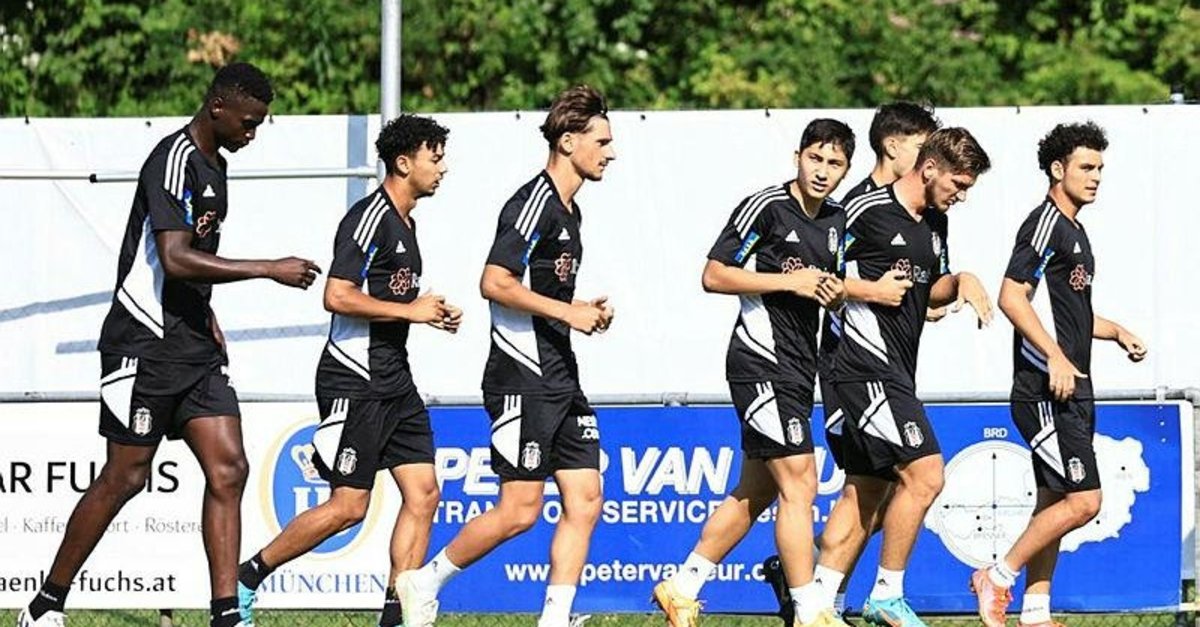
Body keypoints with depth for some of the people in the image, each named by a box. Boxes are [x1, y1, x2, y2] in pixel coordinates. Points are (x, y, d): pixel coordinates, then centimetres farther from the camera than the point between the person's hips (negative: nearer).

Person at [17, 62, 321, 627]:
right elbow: (176, 259, -25)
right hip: (146, 343, -9)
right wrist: (271, 270, -24)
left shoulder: (212, 165, 15)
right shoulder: (175, 160, -15)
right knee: (125, 476, -4)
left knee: (228, 469, -4)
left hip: (194, 346, 9)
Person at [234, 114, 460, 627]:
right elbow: (337, 296, -21)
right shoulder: (369, 218, -14)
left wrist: (433, 314, 10)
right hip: (354, 383, -9)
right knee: (348, 506, -7)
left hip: (394, 383, 9)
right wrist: (410, 311, -16)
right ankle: (246, 579, 5)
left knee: (423, 493, 0)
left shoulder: (405, 223, 17)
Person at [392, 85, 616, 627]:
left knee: (585, 500, 2)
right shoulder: (534, 203, -13)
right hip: (522, 375, -10)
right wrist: (568, 312, -16)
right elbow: (495, 283, -21)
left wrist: (583, 310, 10)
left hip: (560, 378, 10)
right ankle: (424, 581, 8)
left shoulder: (568, 210, 17)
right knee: (520, 510, -7)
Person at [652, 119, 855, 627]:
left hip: (798, 366, 9)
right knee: (799, 483, -12)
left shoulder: (836, 221, 13)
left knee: (756, 492, 12)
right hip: (762, 360, -9)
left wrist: (836, 293, 2)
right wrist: (791, 281, -17)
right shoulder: (766, 207, -11)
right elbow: (714, 275, -12)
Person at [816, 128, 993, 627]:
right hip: (869, 363, -10)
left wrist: (960, 282, 8)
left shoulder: (934, 222, 15)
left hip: (895, 371, 10)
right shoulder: (867, 212, -11)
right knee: (924, 474, -14)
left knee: (866, 491, 9)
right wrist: (867, 290, -15)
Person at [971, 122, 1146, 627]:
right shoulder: (1046, 224, -11)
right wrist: (1055, 357, -25)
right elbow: (1012, 297, -20)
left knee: (1054, 501, 10)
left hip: (1070, 391, 10)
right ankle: (998, 577, -6)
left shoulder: (1074, 232, 19)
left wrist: (1115, 332, 18)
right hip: (1046, 391, -10)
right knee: (1083, 500, -14)